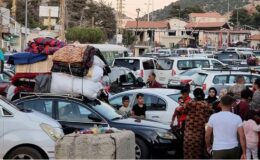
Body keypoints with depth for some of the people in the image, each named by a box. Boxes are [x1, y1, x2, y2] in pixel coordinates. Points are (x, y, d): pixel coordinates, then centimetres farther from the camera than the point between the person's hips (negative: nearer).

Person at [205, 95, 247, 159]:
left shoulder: (213, 117, -4)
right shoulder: (237, 118, -2)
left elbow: (207, 135, 1)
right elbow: (242, 136, -6)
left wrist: (208, 146, 20)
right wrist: (244, 153, 0)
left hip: (218, 150, -2)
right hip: (233, 149, 3)